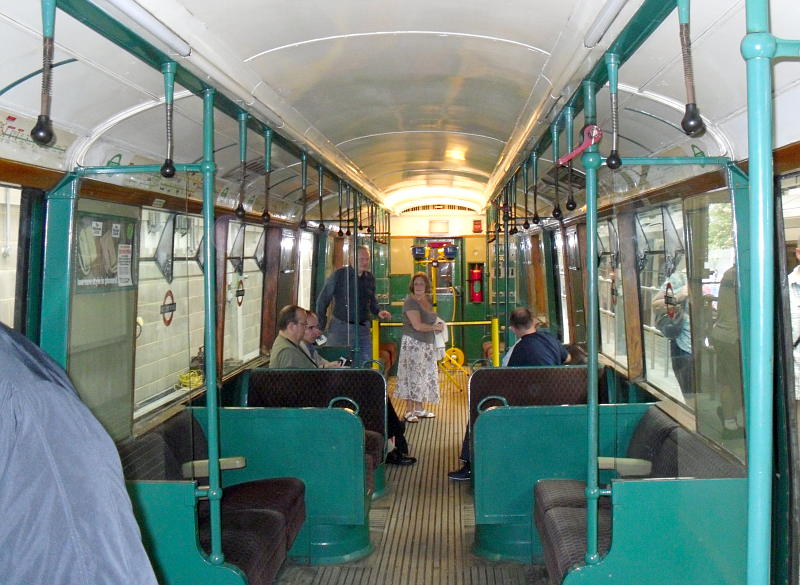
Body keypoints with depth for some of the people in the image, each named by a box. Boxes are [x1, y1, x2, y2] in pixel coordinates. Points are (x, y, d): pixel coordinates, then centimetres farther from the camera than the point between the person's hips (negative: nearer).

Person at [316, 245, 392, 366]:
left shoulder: (370, 278, 9)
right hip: (340, 328, -4)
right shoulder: (339, 275, -5)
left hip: (363, 328, 4)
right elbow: (323, 300, -1)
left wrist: (378, 312, 2)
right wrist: (321, 326, -5)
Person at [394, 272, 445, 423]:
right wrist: (435, 327, -7)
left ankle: (419, 409, 19)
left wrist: (439, 323, 6)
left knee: (424, 376, 11)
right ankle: (409, 412, -1)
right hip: (413, 344, -8)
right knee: (412, 376, -6)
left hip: (427, 345, 8)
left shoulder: (427, 300, 12)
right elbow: (418, 325, -21)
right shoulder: (410, 301, -13)